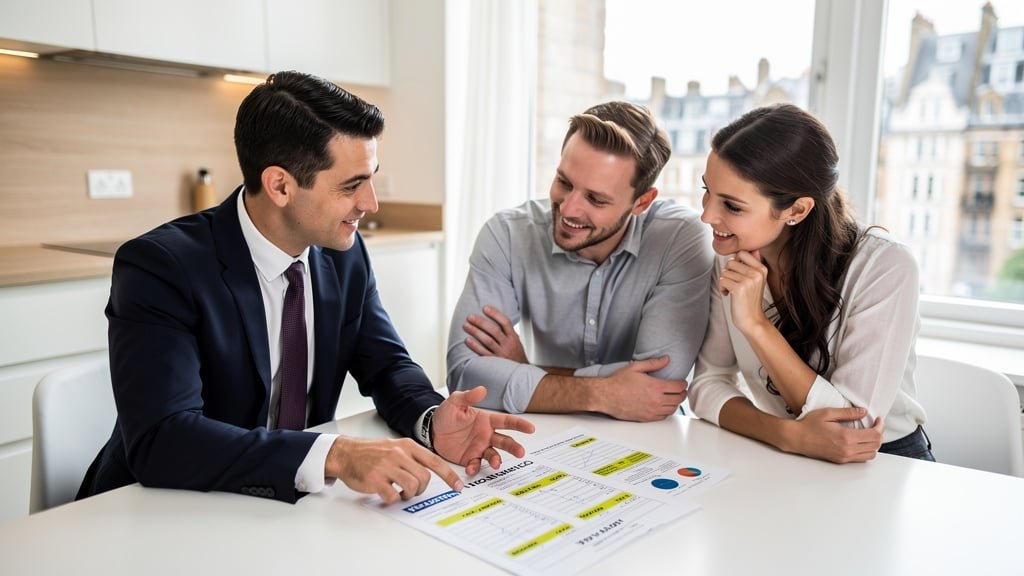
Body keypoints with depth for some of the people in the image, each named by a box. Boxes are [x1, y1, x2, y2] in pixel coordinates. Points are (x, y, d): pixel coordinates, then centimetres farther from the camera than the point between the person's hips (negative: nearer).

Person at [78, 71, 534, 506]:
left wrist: (431, 420, -19)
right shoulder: (161, 268, -20)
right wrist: (336, 456, -39)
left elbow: (385, 365, 3)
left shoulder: (346, 256, -4)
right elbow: (160, 440, -29)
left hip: (289, 502, 5)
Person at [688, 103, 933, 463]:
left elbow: (852, 427, -20)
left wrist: (755, 323, -26)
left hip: (885, 464, -2)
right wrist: (788, 433, -25)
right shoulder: (732, 258, -7)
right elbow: (708, 384, -8)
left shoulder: (884, 270, -19)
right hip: (780, 458, 3)